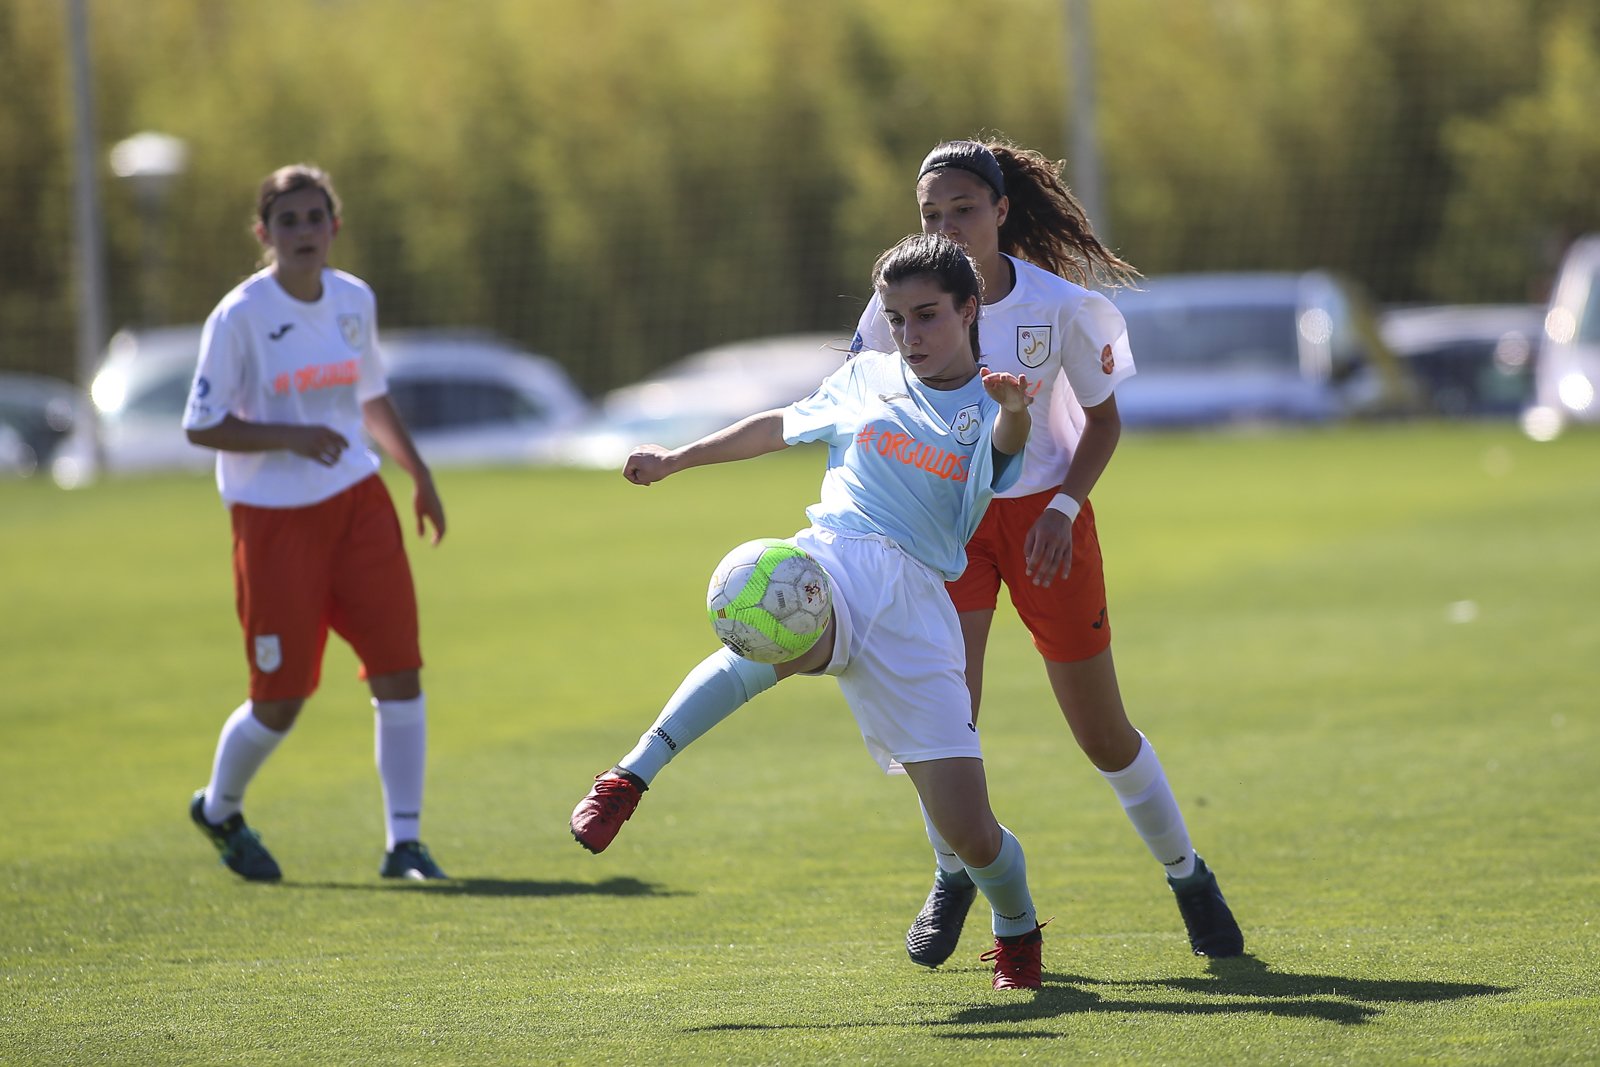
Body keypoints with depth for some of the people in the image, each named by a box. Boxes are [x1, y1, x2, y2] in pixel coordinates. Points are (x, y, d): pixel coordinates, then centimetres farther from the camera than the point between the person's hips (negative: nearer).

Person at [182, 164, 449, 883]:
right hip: (273, 519, -5)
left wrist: (419, 474, 20)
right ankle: (218, 810, 29)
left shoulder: (355, 302, 6)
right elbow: (202, 425, -11)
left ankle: (403, 842, 1)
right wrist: (289, 437, -23)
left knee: (400, 668, -7)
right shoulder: (239, 317, -12)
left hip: (356, 500, 5)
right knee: (282, 699, -1)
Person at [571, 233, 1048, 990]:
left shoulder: (989, 409, 10)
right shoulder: (864, 379, 20)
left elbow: (1007, 446, -15)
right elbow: (782, 426, 37)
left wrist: (1015, 410, -39)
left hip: (919, 598, 0)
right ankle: (626, 781, -42)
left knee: (968, 831, -6)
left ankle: (1017, 931, 28)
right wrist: (678, 460, 41)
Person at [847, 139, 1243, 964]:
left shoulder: (1060, 306, -14)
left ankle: (1187, 875, 26)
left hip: (1041, 516, -1)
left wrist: (1064, 507, -15)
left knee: (1102, 733, 4)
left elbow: (1102, 417, -1)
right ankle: (953, 876, 9)